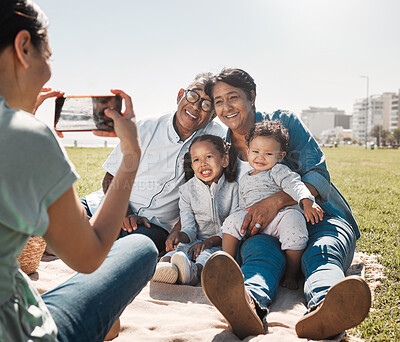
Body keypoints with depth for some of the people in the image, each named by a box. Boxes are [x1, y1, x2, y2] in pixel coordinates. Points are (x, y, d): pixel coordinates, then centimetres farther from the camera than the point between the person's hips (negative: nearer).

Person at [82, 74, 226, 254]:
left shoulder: (216, 137, 1)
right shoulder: (144, 129, 1)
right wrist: (126, 214, -15)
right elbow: (111, 179, 2)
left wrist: (181, 228, -13)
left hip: (155, 223, -1)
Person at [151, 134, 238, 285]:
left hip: (219, 243, -1)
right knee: (178, 249, -30)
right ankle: (164, 265, -60)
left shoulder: (232, 188, 0)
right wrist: (181, 235, -28)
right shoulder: (187, 190, 4)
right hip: (194, 240, 2)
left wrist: (210, 241, -19)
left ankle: (195, 271, -64)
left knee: (208, 253, -34)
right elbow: (189, 228, -2)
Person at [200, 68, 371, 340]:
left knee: (322, 254, -35)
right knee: (259, 251, -34)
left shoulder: (283, 122, 1)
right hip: (266, 229, 1)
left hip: (318, 218, -1)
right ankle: (250, 305, -67)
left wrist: (276, 201, -26)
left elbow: (319, 176, -9)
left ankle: (323, 310, -68)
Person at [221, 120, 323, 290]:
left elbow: (294, 184, -15)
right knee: (232, 221, -16)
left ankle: (291, 274, -21)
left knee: (293, 219, -36)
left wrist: (308, 202, -34)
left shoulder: (278, 171, 5)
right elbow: (243, 205, 29)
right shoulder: (244, 179, 23)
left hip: (280, 215, -4)